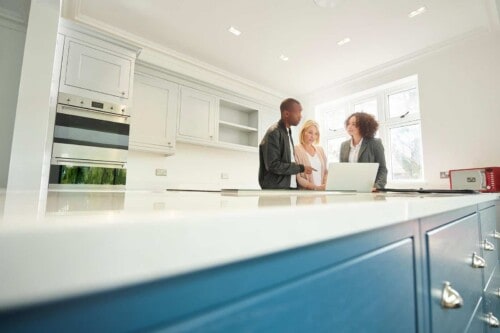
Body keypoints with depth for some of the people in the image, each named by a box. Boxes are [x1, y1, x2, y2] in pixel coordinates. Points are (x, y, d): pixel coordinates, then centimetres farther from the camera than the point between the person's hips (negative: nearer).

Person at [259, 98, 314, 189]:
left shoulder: (288, 133, 15)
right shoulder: (273, 133, -12)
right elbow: (273, 165, -19)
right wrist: (300, 168, -13)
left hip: (290, 186, 8)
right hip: (276, 188, -8)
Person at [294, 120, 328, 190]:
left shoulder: (320, 150, 13)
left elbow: (326, 172, 17)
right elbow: (297, 177, -10)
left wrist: (326, 186, 1)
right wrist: (315, 187, -16)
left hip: (321, 191, 4)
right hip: (305, 191, -4)